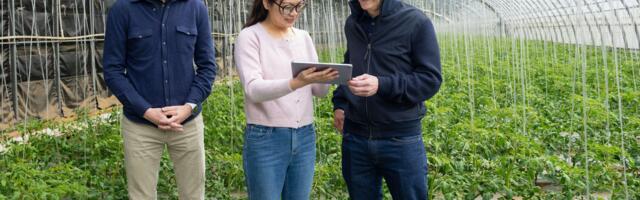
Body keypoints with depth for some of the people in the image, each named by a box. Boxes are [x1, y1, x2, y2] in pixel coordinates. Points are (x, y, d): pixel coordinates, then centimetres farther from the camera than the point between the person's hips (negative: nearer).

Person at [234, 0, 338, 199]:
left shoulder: (304, 37, 9)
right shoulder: (250, 37, -6)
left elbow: (319, 91, 7)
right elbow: (253, 89, -20)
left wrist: (324, 79, -16)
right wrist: (296, 83, -36)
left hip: (305, 137, 5)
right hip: (265, 139, -5)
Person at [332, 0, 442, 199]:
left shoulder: (416, 22, -8)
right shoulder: (352, 23, 8)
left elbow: (431, 79, -10)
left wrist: (382, 85, -22)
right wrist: (339, 103, 9)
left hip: (401, 138, -4)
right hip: (355, 136, 5)